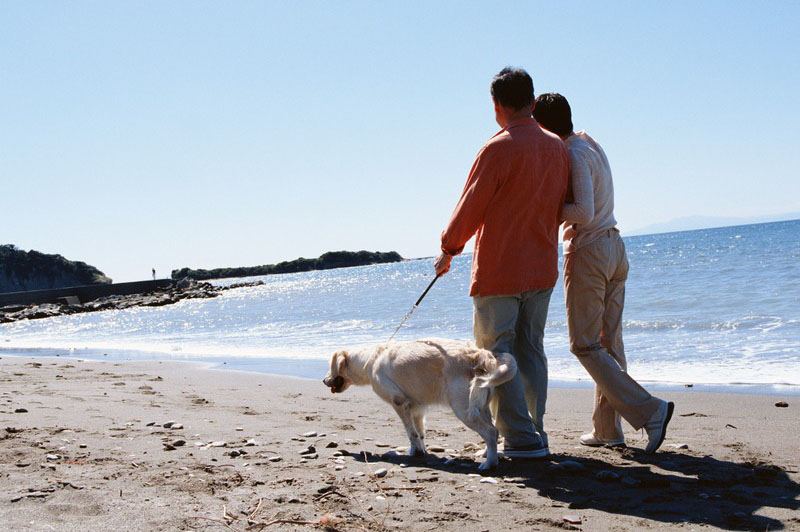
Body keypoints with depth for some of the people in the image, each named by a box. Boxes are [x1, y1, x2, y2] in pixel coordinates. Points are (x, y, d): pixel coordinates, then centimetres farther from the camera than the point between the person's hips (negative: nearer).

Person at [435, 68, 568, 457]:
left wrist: (448, 250, 4)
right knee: (531, 350, 14)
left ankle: (521, 437, -2)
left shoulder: (499, 149, -16)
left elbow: (470, 207, -10)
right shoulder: (557, 148, 6)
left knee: (495, 351, 1)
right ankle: (535, 434, 16)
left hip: (498, 269, -7)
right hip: (542, 268, 7)